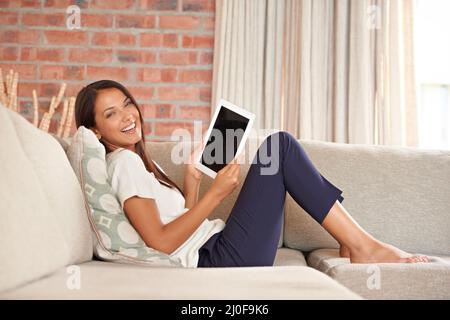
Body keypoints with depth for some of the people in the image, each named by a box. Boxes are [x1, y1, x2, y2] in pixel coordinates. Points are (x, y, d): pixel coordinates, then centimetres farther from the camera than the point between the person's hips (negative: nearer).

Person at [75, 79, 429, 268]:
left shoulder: (138, 161, 20)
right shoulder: (124, 162, -9)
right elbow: (161, 242, -17)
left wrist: (192, 182, 6)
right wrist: (215, 194, -15)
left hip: (214, 249, 10)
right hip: (218, 261, -10)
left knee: (278, 146, 13)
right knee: (278, 145, -12)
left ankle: (355, 242, 3)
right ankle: (364, 246, -9)